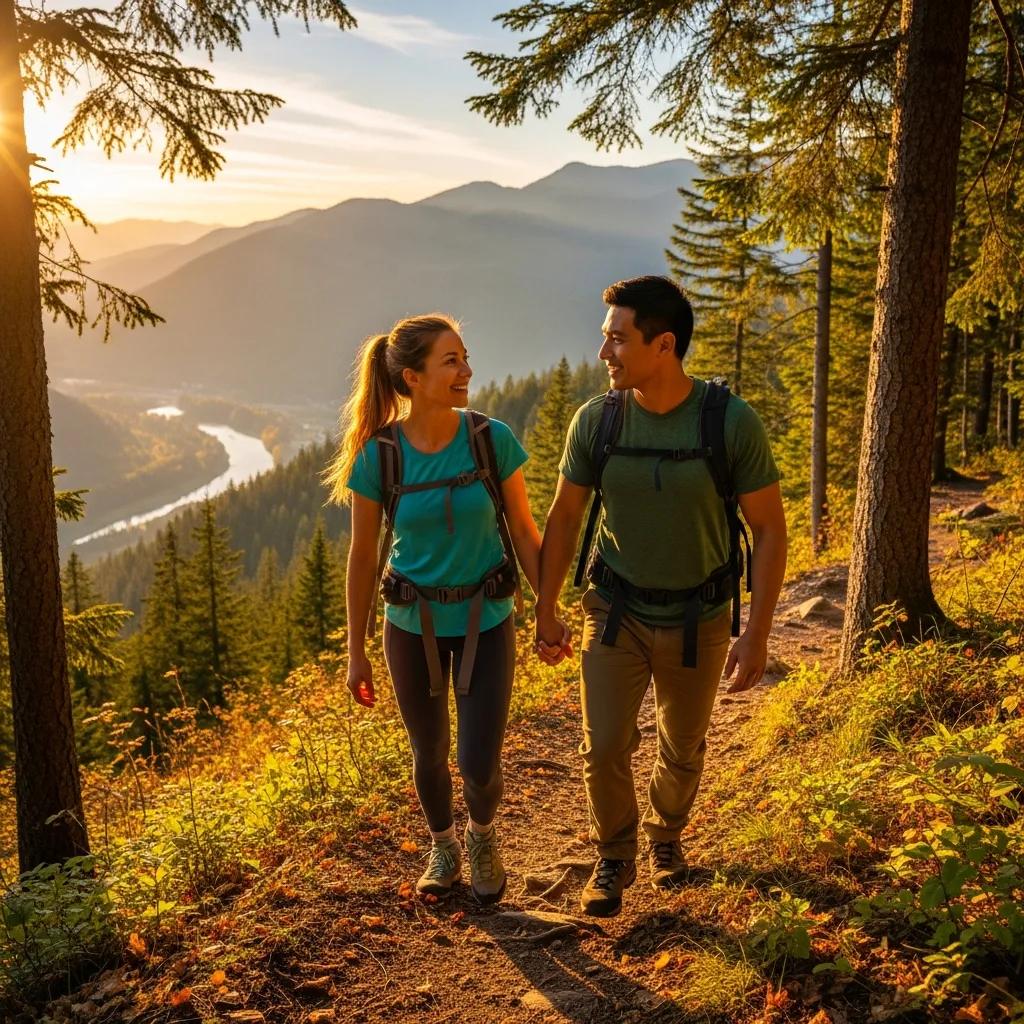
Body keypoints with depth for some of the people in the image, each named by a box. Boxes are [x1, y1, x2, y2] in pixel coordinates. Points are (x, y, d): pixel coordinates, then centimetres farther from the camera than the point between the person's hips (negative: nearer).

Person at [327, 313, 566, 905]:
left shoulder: (493, 439, -14)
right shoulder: (377, 456, -15)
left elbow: (524, 532, -3)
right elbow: (363, 557, -5)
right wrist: (356, 653, -1)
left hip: (486, 621, 0)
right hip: (414, 624, 0)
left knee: (480, 764, 1)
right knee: (430, 755, 17)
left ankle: (483, 834, 37)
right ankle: (444, 847, 47)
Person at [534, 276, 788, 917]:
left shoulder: (733, 422, -20)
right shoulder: (596, 420, -13)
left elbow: (770, 529, -12)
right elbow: (564, 516, 0)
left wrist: (757, 635, -14)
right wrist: (545, 612, 4)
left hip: (699, 618, -1)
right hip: (617, 612, 1)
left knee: (684, 750, 17)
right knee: (605, 749, -3)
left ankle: (665, 834, 48)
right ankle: (615, 859, 25)